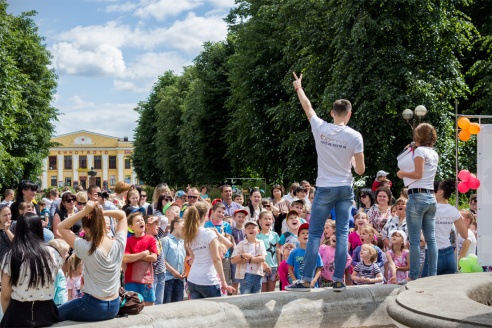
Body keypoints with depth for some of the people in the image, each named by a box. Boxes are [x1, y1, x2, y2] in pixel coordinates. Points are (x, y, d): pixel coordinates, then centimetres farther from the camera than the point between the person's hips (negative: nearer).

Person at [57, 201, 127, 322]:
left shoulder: (86, 248, -23)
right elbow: (122, 215, 6)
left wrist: (84, 212, -20)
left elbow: (61, 227, -10)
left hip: (93, 307, -6)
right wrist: (101, 212, -12)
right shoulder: (119, 244, -12)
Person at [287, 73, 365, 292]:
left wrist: (298, 87, 30)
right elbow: (360, 170, -5)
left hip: (325, 188, -1)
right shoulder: (355, 136, -7)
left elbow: (307, 106, 13)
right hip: (345, 189, 1)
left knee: (315, 234, 3)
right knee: (342, 234, 5)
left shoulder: (320, 128, -5)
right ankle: (338, 280, 4)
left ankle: (306, 280, 1)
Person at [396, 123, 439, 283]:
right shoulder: (434, 154, 16)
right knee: (431, 238, 7)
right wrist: (409, 152, 21)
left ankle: (413, 276, -6)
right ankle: (433, 274, 8)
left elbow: (418, 174, -15)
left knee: (414, 239, -6)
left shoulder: (420, 150, -6)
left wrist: (402, 173, 0)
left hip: (417, 196, -8)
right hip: (431, 197, 8)